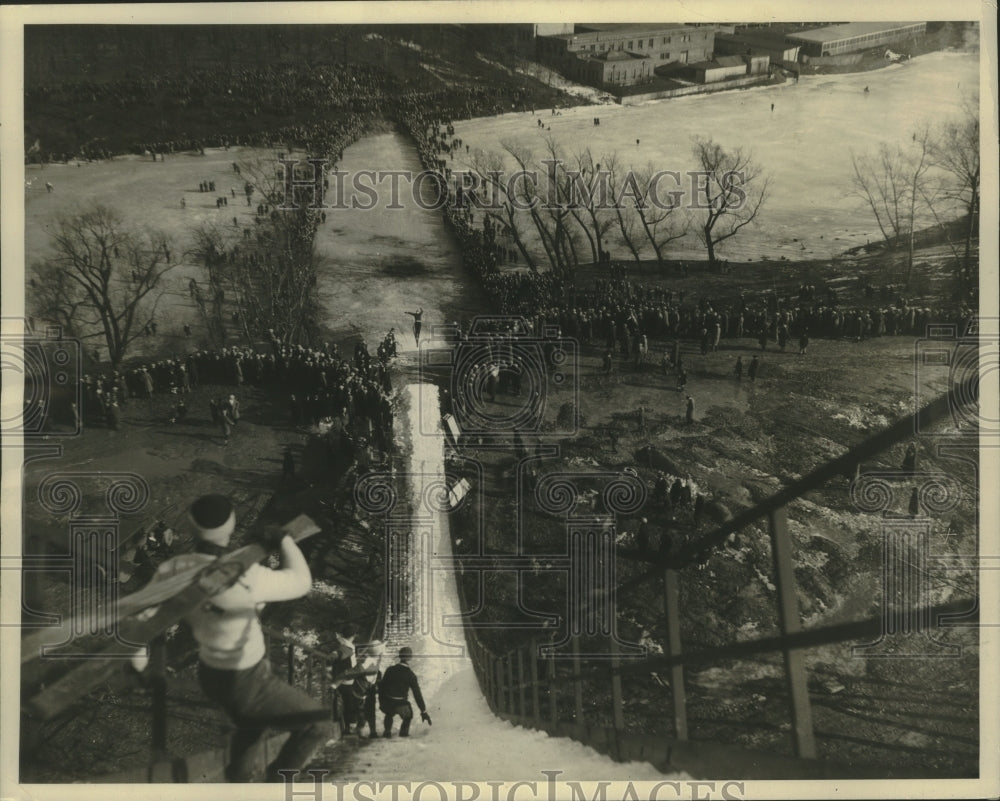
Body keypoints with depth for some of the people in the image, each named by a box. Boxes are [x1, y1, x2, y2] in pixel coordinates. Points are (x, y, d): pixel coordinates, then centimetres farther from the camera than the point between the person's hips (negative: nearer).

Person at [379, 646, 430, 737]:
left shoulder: (390, 670, 3)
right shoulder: (410, 674, -2)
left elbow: (381, 686, 8)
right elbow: (417, 694, -1)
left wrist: (381, 702, 21)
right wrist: (424, 711, 4)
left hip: (387, 704, 2)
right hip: (401, 706, -2)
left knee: (389, 715, 35)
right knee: (408, 714, 29)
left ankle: (387, 731, 19)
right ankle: (404, 730, 11)